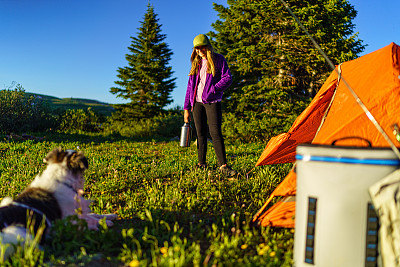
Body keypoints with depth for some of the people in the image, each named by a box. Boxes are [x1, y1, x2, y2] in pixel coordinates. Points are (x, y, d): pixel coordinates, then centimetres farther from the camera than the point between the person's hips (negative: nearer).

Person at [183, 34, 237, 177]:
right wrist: (186, 107, 11)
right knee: (200, 133, 6)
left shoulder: (218, 59, 2)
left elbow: (228, 78, -5)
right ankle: (201, 163, 15)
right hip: (197, 102, 5)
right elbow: (190, 85, 16)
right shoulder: (196, 62, 16)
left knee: (215, 133, -12)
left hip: (212, 101, -4)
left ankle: (223, 165, -10)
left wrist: (212, 89, -16)